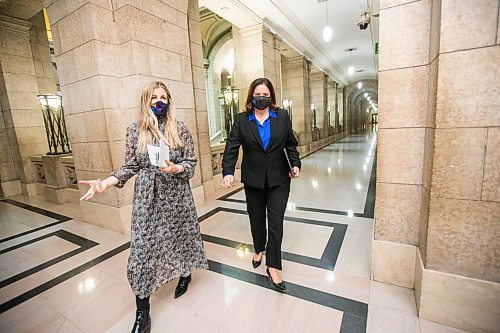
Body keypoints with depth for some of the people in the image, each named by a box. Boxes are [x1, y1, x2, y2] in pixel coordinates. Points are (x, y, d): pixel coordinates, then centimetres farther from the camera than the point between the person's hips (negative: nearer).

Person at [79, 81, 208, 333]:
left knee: (180, 235, 13)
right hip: (147, 199, 1)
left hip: (176, 195, 0)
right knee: (143, 249, 2)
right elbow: (131, 166, 3)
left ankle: (185, 274, 44)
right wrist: (106, 182, -10)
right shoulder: (134, 130, 3)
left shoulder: (180, 128, -1)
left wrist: (175, 168, -20)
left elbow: (191, 163, -1)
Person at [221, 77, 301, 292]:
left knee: (276, 222, 1)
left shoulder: (282, 117, 1)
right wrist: (228, 172, -20)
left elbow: (291, 144, 8)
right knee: (256, 218, 17)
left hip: (278, 179, 0)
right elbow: (231, 147, -8)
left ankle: (273, 267, 16)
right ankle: (259, 250, 44)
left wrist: (295, 164, -5)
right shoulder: (241, 120, -1)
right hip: (253, 180, 1)